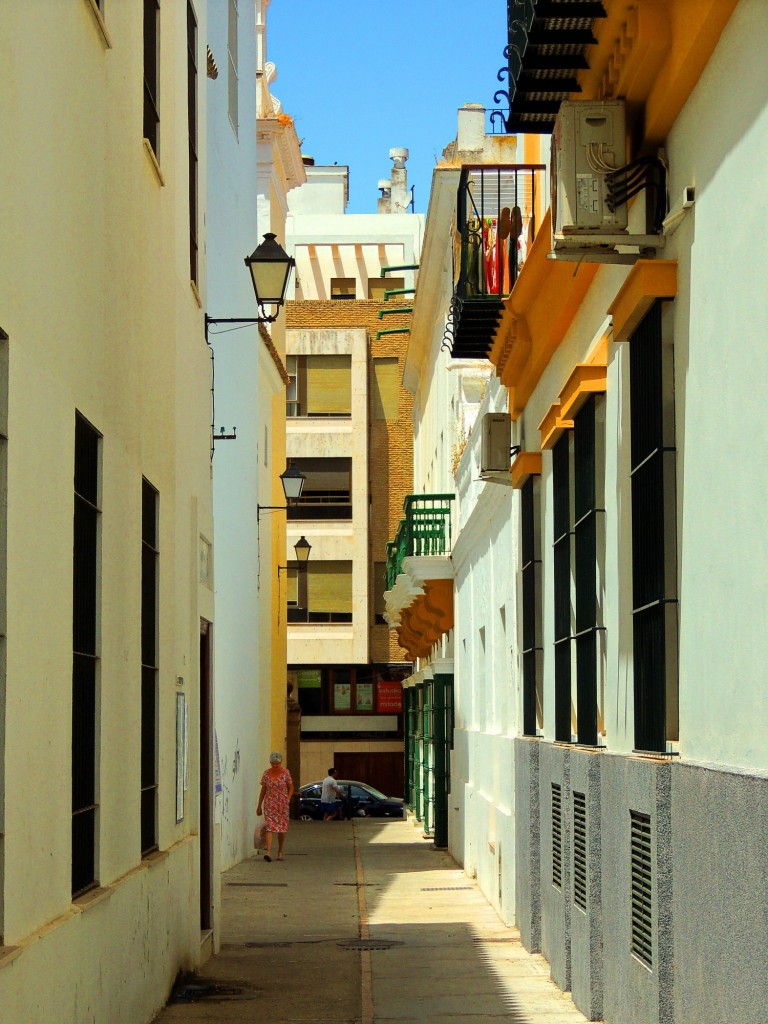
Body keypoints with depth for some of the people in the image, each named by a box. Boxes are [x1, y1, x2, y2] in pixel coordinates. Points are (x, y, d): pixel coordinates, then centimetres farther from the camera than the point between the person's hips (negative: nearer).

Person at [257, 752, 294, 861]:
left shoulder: (285, 773, -2)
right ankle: (268, 852, -21)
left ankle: (280, 852, 24)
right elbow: (263, 790, 8)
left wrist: (288, 799, -8)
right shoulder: (266, 773, 2)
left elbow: (291, 788, 6)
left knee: (282, 829, 7)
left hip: (282, 805, 0)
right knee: (269, 828, -12)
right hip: (269, 805, 0)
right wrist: (259, 806, 8)